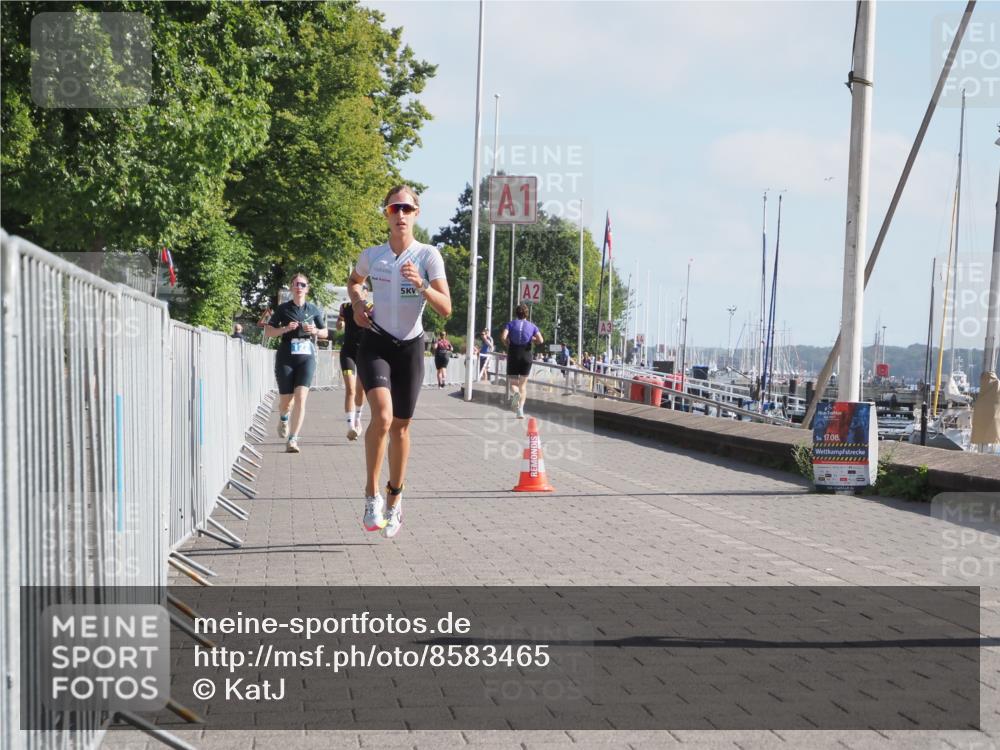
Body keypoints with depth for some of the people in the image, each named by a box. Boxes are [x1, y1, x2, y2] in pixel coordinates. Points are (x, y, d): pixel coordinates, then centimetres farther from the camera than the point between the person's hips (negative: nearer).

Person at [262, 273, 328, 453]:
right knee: (286, 399, 5)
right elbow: (268, 331, 5)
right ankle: (283, 418, 43)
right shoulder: (283, 309, 3)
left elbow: (325, 332, 16)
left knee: (301, 397, -16)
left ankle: (293, 439, -15)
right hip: (285, 358, 0)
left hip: (307, 358, 0)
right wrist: (285, 329, -12)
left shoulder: (314, 310, 7)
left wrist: (315, 331, -6)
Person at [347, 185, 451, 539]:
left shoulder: (428, 255, -7)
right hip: (375, 343, 0)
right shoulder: (371, 255, 0)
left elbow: (446, 310, -14)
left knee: (400, 426, 10)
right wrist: (357, 303, 4)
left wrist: (421, 286, -30)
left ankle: (394, 499, 30)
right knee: (383, 414, -25)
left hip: (410, 347, 0)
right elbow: (353, 281, 24)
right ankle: (372, 493, -13)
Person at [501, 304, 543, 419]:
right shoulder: (532, 326, 7)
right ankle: (520, 409, -3)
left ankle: (515, 393, -28)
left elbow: (503, 337, -13)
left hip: (513, 355, -1)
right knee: (523, 384, 10)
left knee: (513, 382, 9)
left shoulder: (510, 324, 4)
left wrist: (507, 345, 6)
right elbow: (540, 340, -7)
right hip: (526, 356, 1)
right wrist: (532, 340, 13)